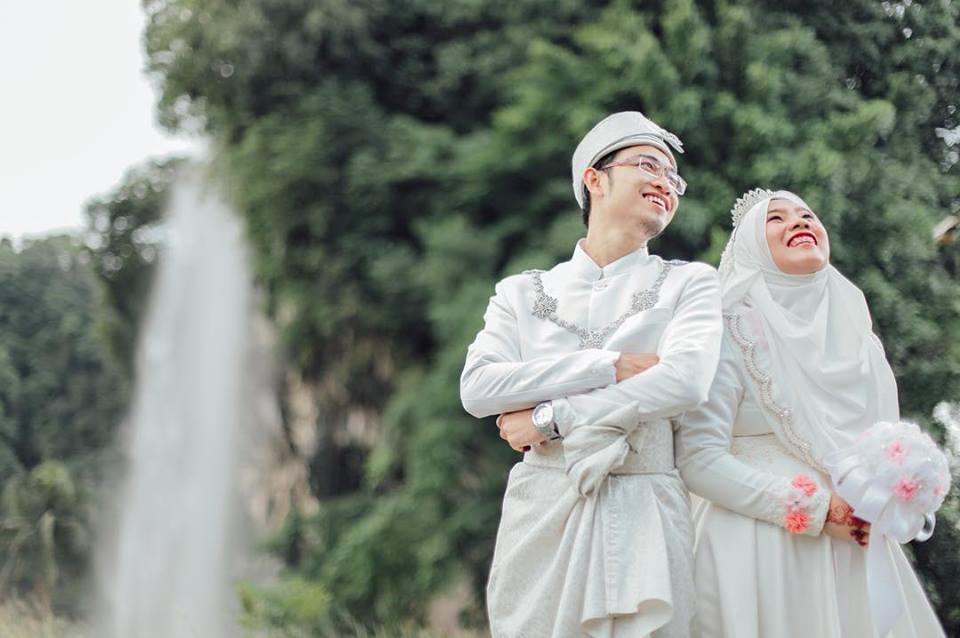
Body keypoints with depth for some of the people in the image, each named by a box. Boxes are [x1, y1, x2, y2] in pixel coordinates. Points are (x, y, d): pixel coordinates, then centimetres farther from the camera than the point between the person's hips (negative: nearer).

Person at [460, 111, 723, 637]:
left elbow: (686, 380, -11)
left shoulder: (690, 283, 8)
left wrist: (550, 420, -10)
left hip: (643, 516, -1)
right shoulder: (524, 292, 12)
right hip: (541, 511, 1)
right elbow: (477, 387, -5)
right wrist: (609, 366, -12)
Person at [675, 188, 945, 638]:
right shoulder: (735, 335, -6)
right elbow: (698, 460, -15)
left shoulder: (858, 339, 11)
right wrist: (816, 508, -16)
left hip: (856, 552, 5)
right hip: (760, 550, -5)